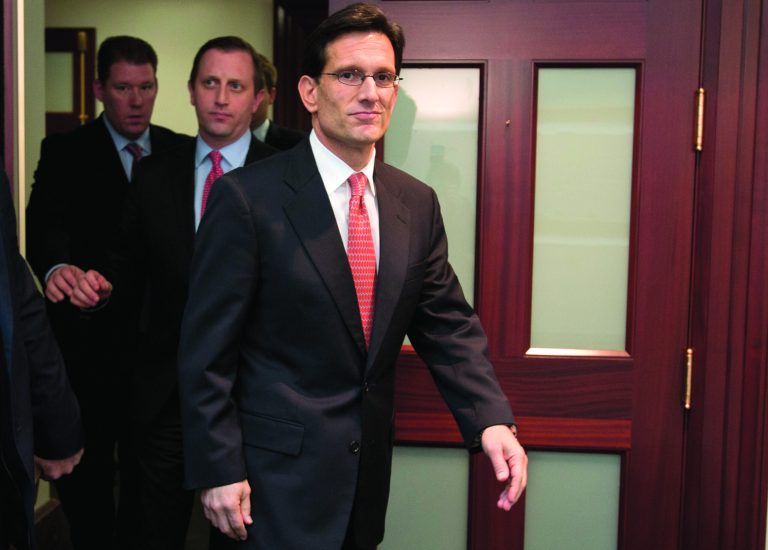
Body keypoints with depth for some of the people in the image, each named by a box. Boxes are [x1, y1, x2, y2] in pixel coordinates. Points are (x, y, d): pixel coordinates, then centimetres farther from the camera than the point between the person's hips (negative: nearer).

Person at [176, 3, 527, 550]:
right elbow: (207, 350, -11)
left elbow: (448, 326, 4)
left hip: (368, 475, 5)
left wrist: (492, 421, -11)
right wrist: (217, 470, -12)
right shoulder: (247, 198, -13)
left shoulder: (417, 203, 3)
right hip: (277, 480, -5)